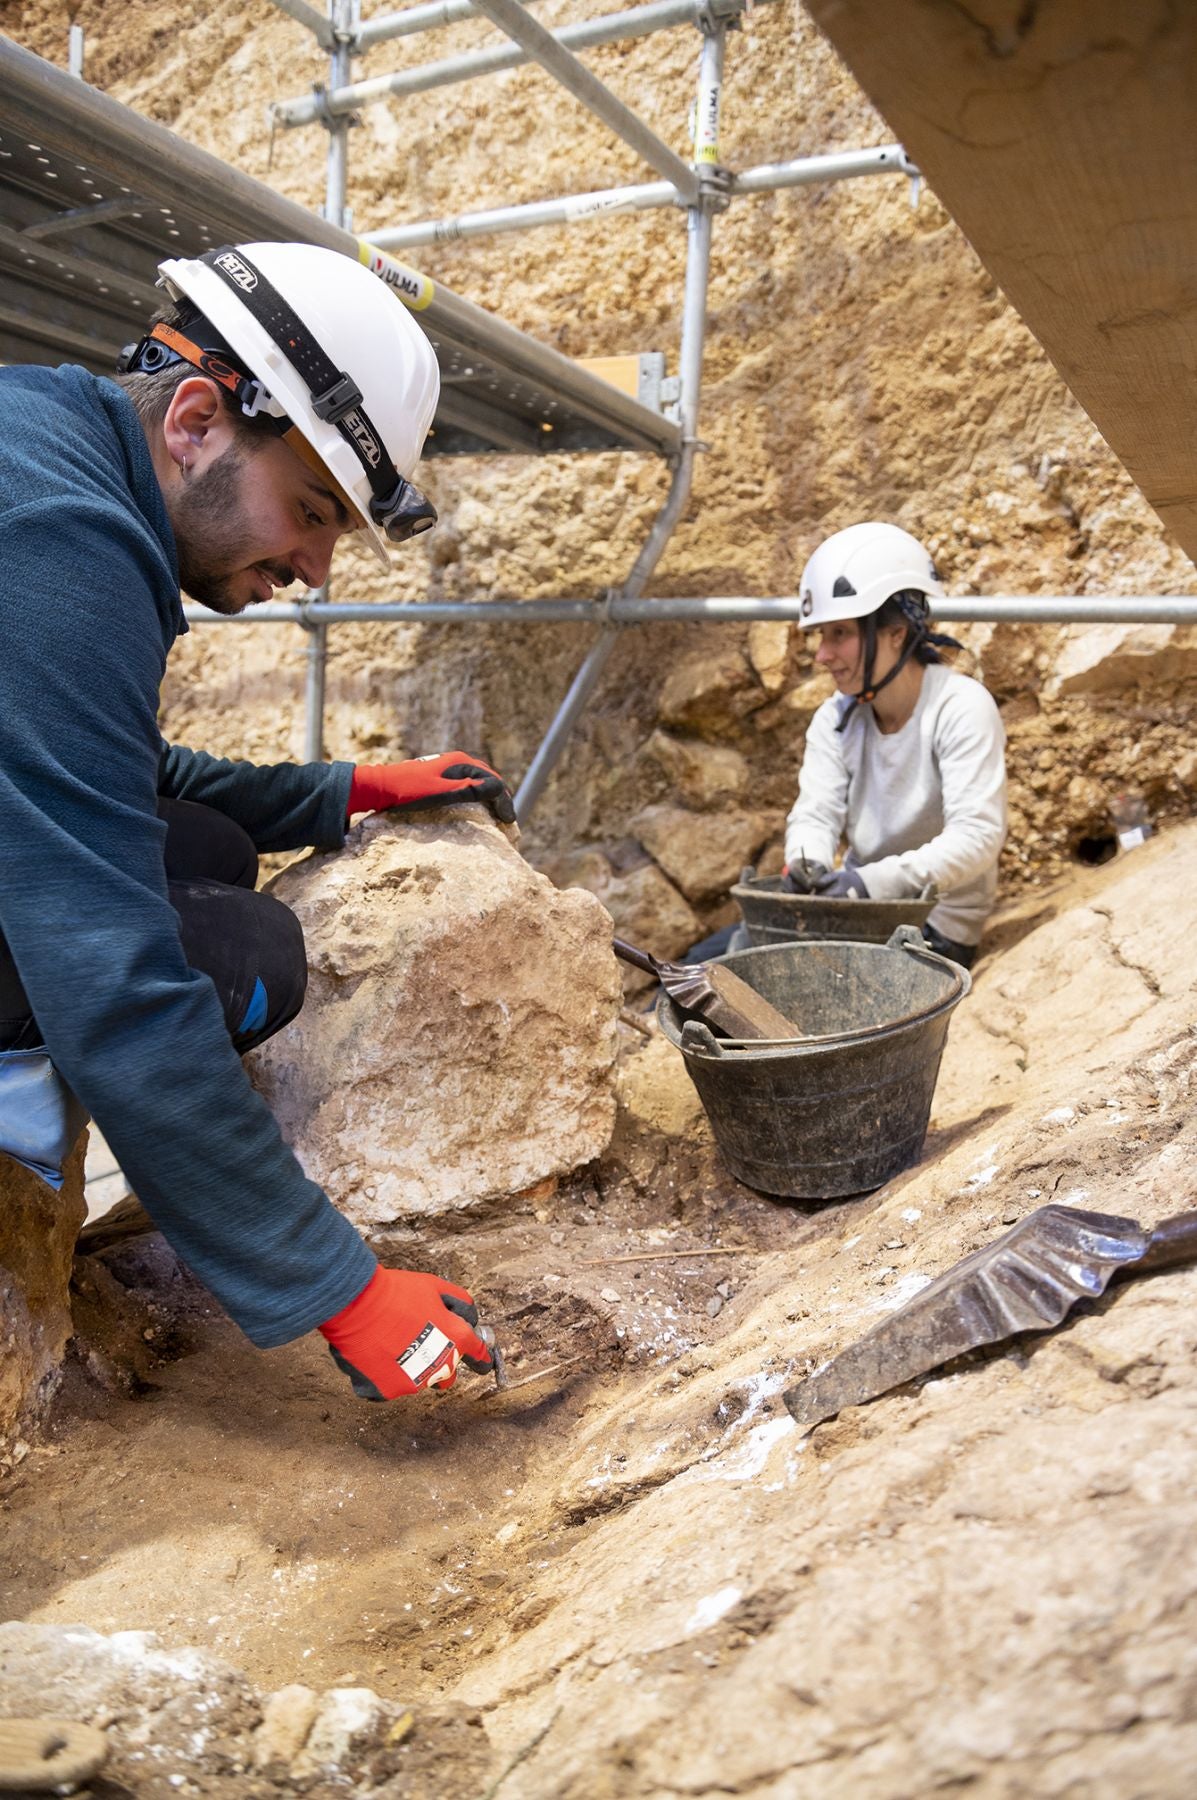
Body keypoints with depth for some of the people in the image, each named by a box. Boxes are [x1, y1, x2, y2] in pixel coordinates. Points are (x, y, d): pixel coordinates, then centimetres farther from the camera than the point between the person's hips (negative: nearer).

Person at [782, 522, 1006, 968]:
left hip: (936, 929, -6)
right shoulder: (835, 719, 3)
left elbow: (978, 836, -25)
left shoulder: (961, 708, -16)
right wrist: (805, 863, -31)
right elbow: (815, 814, -6)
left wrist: (878, 880, -39)